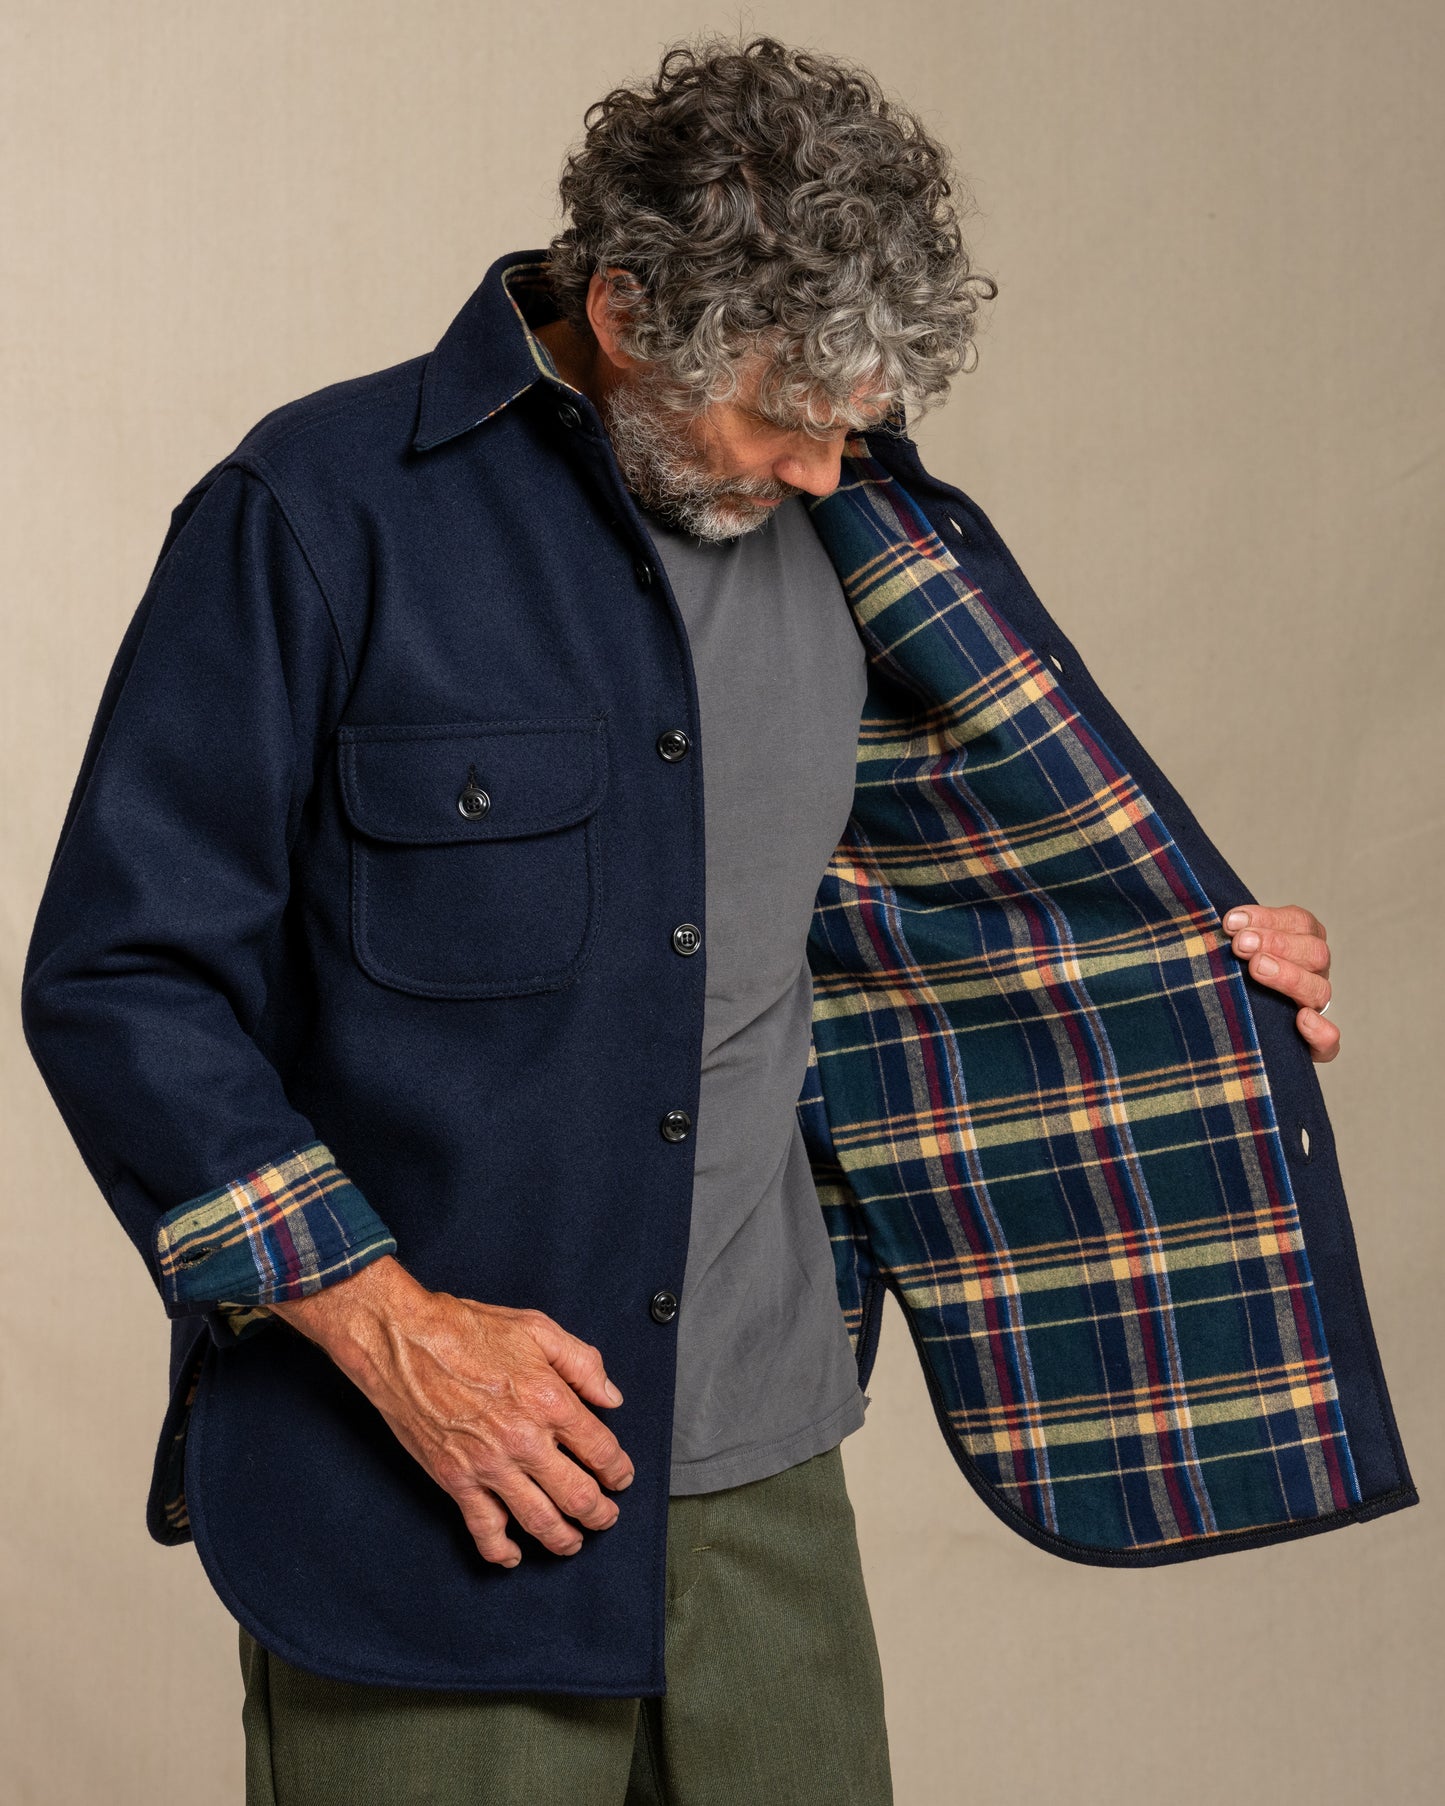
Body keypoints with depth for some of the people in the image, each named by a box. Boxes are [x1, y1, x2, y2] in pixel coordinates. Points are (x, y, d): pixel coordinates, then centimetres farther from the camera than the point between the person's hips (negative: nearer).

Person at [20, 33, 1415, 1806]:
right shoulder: (317, 513, -11)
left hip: (763, 1481, 5)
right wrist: (383, 1324, -16)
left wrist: (1198, 972, 14)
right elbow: (115, 983, -11)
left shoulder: (836, 530, 7)